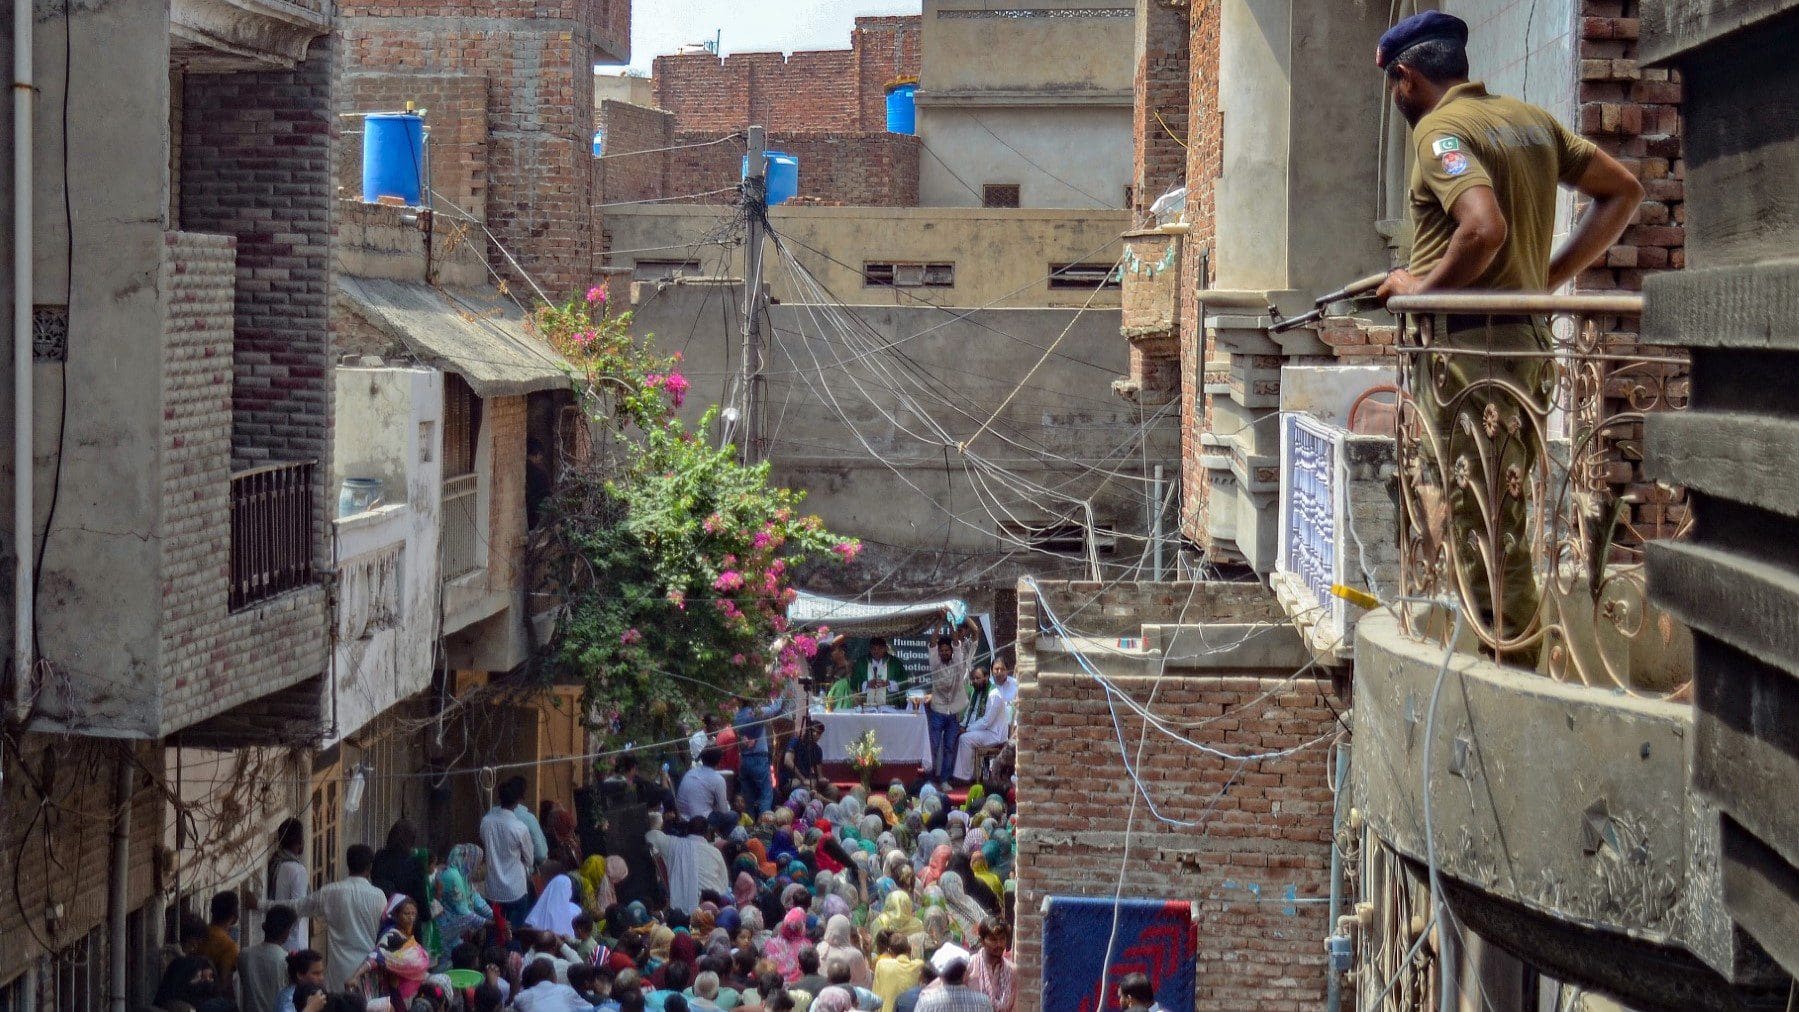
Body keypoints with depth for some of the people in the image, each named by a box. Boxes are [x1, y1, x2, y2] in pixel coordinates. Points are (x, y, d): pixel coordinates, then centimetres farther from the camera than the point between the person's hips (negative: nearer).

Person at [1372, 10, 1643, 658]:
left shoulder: (1438, 128, -11)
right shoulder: (1530, 119, 14)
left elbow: (1484, 228, -27)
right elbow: (1623, 191, 16)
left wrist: (1422, 287, -11)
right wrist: (1553, 275, 14)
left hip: (1469, 343, -9)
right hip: (1530, 335, 9)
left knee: (1481, 525, -6)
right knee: (1504, 519, 16)